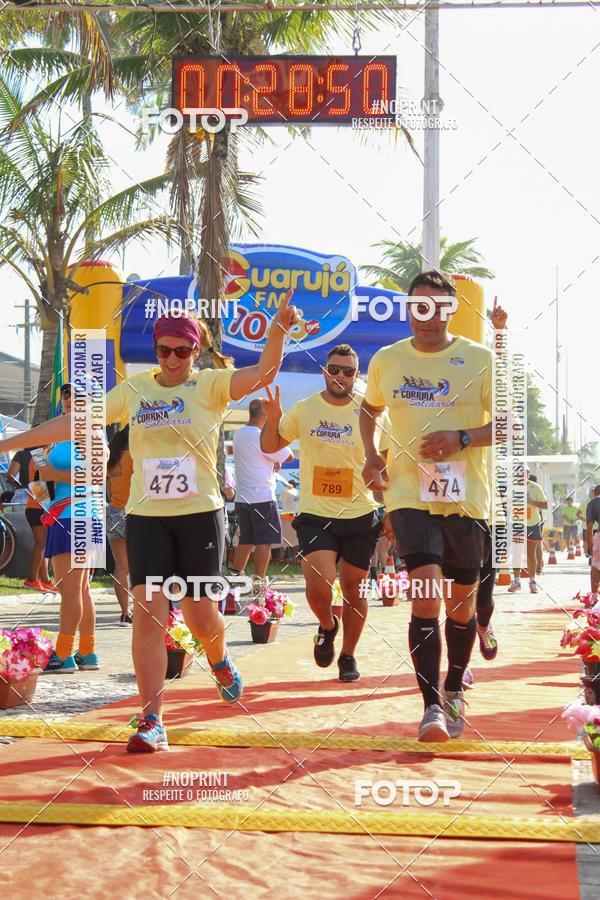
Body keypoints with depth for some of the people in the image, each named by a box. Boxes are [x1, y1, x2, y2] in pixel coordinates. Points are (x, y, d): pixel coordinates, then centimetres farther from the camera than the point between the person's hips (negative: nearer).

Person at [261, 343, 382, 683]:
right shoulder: (304, 410, 1)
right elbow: (269, 447, 12)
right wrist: (272, 420, -8)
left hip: (360, 515, 0)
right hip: (315, 515, 0)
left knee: (354, 588, 9)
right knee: (318, 585, -16)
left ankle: (348, 656, 28)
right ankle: (327, 626, 18)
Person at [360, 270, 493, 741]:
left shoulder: (480, 359, -2)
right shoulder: (386, 359, 6)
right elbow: (369, 408, 25)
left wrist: (462, 438, -18)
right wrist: (371, 455, 10)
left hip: (467, 497, 0)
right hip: (410, 495, 0)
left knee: (461, 603, 11)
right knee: (426, 598, -15)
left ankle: (454, 691, 34)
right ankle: (432, 706, -13)